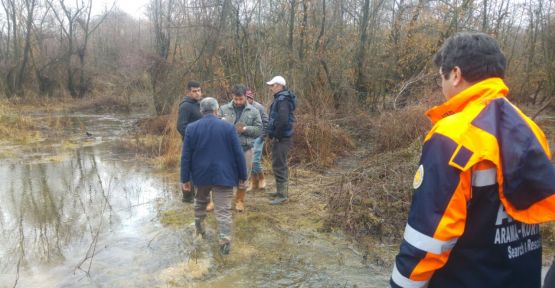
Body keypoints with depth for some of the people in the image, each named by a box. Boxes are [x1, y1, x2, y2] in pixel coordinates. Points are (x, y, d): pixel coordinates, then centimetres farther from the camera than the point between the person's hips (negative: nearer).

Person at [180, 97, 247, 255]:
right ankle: (225, 242, -3)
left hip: (201, 175, 3)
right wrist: (242, 176, 3)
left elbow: (186, 156, -1)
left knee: (200, 201, 28)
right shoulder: (228, 127, -7)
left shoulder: (191, 128, -3)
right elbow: (239, 154, -6)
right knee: (224, 210, 0)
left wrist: (185, 179, 6)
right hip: (223, 175, -3)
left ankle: (199, 228, 43)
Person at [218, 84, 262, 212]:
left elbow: (259, 129, 0)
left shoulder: (253, 111, 2)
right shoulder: (224, 109, 3)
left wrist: (245, 129, -15)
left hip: (245, 149, 0)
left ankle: (239, 200, 28)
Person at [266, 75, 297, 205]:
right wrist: (273, 134, 13)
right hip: (281, 137, 11)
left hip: (281, 138, -11)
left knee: (278, 166, -6)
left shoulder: (282, 100, -18)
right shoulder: (281, 98, 15)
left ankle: (282, 195, 1)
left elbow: (282, 120, -29)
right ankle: (282, 190, 33)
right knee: (281, 165, 20)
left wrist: (276, 135, -19)